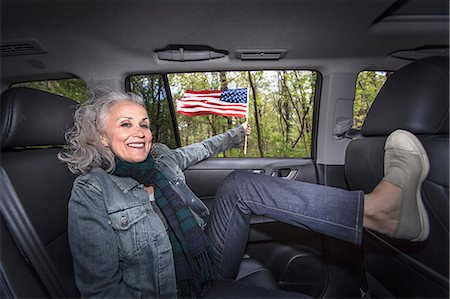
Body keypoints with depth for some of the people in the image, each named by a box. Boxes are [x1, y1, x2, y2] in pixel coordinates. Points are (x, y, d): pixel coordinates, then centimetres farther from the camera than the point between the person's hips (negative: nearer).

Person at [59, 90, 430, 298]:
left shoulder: (160, 158, 1)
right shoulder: (91, 193, -13)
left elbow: (196, 151, 21)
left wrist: (235, 134, 34)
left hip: (210, 261, 5)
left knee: (238, 185, -24)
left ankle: (376, 209, -27)